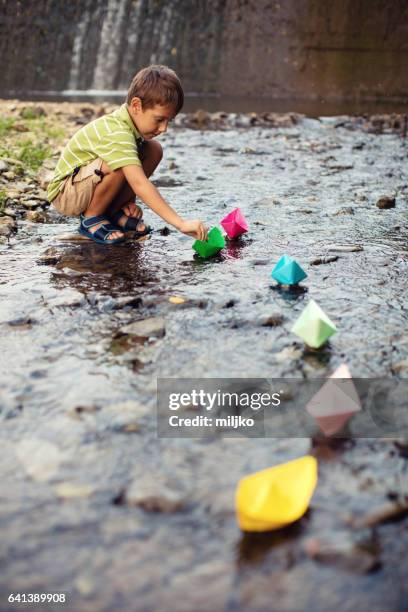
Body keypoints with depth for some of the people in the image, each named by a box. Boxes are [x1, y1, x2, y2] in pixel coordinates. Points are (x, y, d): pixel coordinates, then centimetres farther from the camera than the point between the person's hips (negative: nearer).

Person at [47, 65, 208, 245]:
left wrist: (129, 201, -11)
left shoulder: (131, 122, -4)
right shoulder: (117, 134, -32)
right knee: (120, 165, -36)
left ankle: (114, 211, 3)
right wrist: (181, 223, -47)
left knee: (154, 150, -4)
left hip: (89, 185, 8)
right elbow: (140, 183, -42)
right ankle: (91, 218, -11)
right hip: (64, 194, -8)